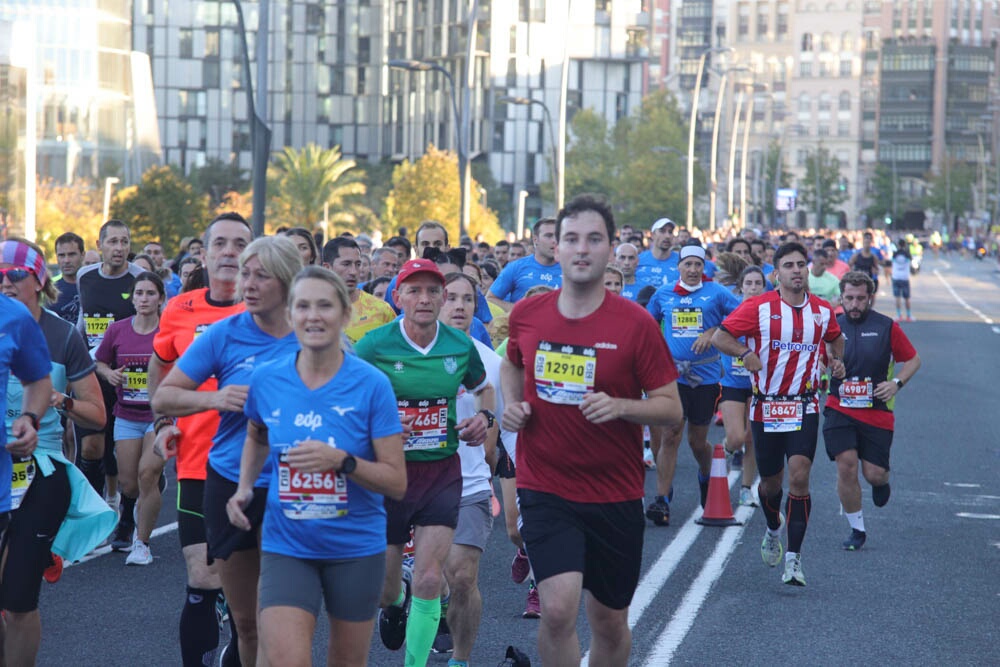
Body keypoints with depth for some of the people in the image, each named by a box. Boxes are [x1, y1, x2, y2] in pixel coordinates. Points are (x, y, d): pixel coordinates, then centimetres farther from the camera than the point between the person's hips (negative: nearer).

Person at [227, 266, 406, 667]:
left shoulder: (371, 384, -11)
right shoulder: (266, 379, -3)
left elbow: (397, 482, -11)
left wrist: (343, 461, -26)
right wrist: (244, 489, 5)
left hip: (356, 547, -1)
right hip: (286, 547, 1)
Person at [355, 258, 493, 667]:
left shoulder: (460, 345, -1)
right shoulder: (373, 346, -10)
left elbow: (483, 388, 20)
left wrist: (483, 416, -1)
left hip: (442, 471, 1)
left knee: (430, 582, -8)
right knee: (382, 591, 11)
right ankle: (396, 601, 48)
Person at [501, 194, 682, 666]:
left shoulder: (636, 324, -10)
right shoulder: (526, 315, -2)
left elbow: (672, 408, -7)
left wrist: (619, 406, -24)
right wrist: (512, 404, 1)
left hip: (615, 495, 0)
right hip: (544, 489, 0)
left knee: (610, 623, 13)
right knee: (558, 608, -19)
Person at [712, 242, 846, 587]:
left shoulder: (822, 310, 6)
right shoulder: (759, 307, -6)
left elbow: (835, 338, 27)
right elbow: (720, 337, -5)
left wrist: (837, 359, 8)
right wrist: (745, 353, -22)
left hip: (804, 407, 1)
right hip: (766, 406, -1)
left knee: (799, 477, -14)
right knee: (771, 482, 11)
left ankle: (794, 558, -9)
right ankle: (773, 528, 45)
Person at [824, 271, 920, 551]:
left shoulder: (886, 327, -1)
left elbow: (913, 360, 9)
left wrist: (896, 383, -7)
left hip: (877, 412, 0)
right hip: (840, 409, 0)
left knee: (874, 473, -2)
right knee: (846, 465, -13)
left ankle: (881, 481, 39)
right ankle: (857, 530, 3)